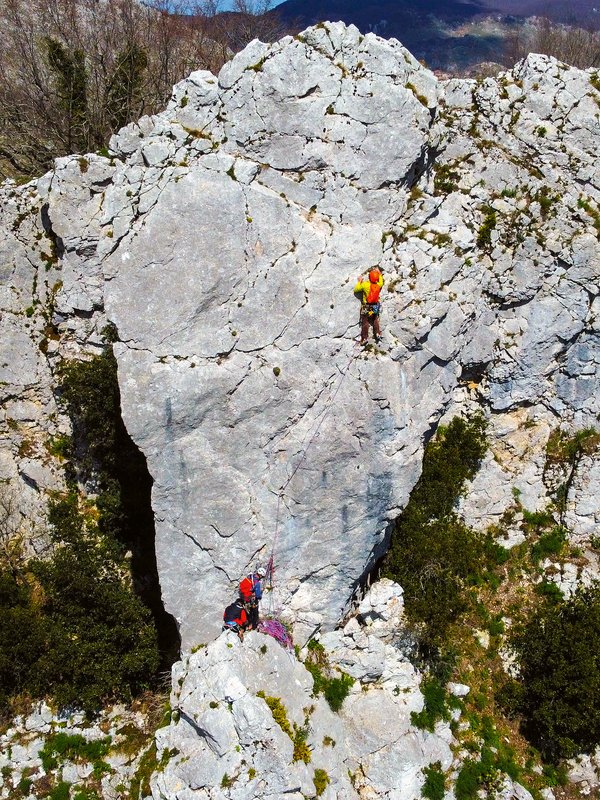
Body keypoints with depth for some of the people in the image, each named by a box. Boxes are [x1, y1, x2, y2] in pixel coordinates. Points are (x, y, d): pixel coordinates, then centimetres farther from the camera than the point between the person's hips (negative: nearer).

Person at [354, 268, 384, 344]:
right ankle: (378, 334, 16)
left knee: (365, 322, 6)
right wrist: (378, 273, 25)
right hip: (376, 306, 3)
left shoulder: (365, 285, -21)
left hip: (366, 307, -3)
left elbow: (356, 290, -6)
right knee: (375, 320, 22)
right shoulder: (379, 285, -10)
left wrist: (359, 282, 6)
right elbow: (381, 281, 17)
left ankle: (365, 338, 8)